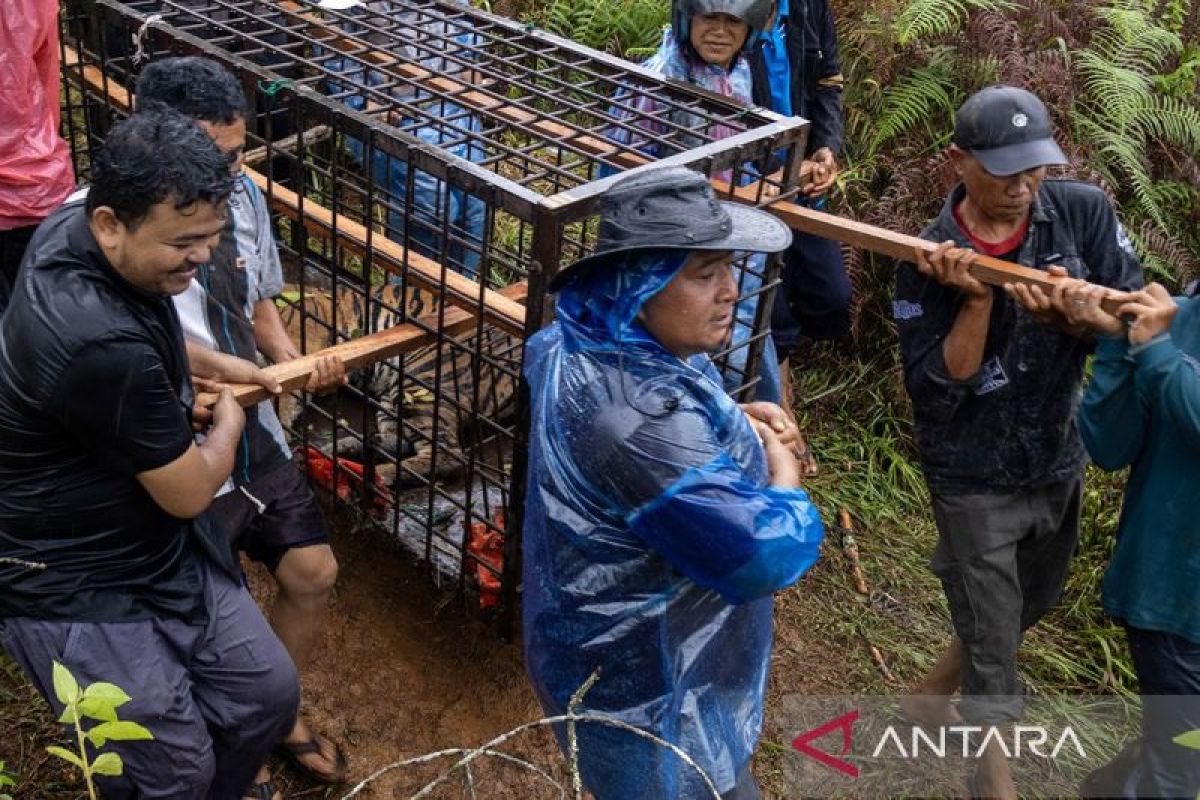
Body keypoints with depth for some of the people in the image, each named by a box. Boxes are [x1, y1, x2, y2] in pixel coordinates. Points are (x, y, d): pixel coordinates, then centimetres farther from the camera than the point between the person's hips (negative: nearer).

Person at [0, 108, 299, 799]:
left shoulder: (73, 224, -7)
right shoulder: (102, 346, -36)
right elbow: (190, 492, -20)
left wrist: (213, 365, 13)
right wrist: (230, 420, -1)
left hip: (164, 546, 9)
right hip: (74, 590, -9)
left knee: (270, 697, 8)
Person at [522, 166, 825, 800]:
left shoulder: (597, 344, -5)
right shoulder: (633, 415, -38)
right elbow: (766, 555, -33)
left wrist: (738, 421, -3)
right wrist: (782, 465, -13)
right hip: (648, 694, -10)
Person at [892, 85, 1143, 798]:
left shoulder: (1084, 213, -11)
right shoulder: (931, 261, -19)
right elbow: (934, 394, -20)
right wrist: (977, 301, -31)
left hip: (1060, 464, 5)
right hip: (975, 480, -5)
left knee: (1031, 607, 26)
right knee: (993, 645, 6)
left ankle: (931, 697, 51)